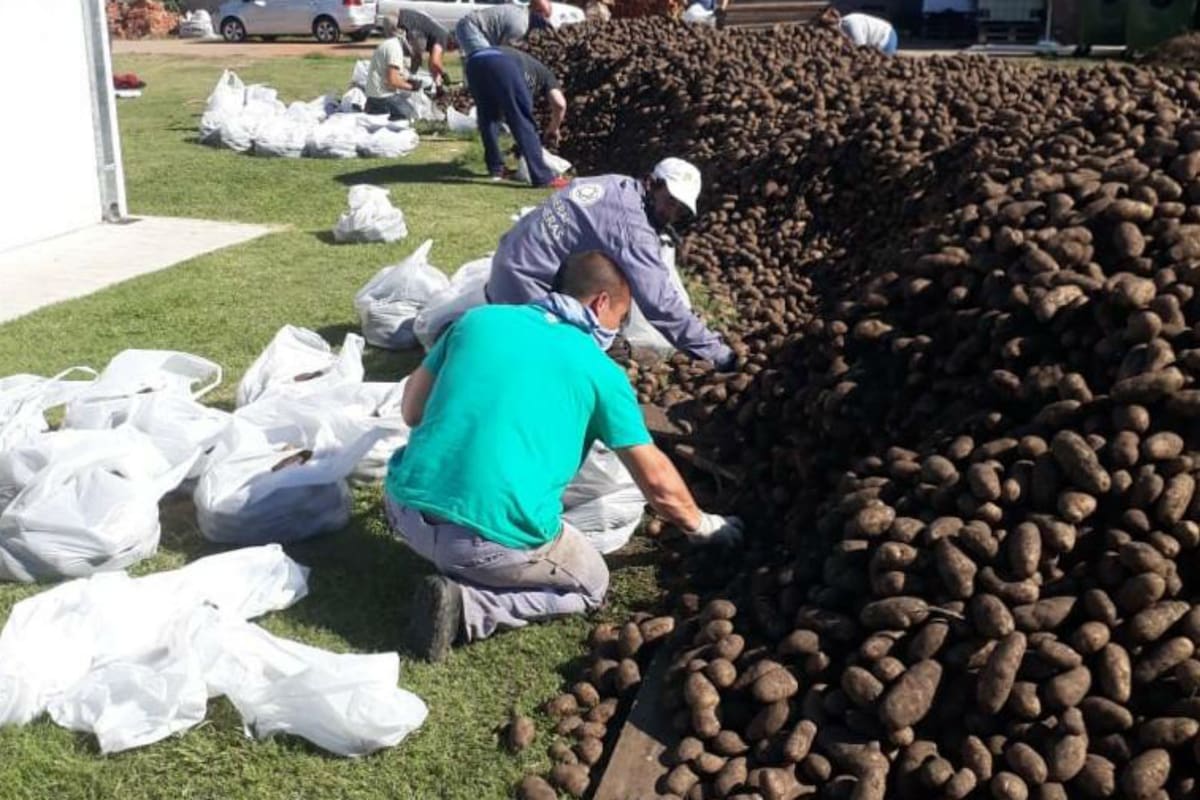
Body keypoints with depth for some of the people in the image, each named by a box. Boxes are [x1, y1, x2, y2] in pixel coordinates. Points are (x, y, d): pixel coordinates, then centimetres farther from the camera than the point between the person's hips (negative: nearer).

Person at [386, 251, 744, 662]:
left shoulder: (479, 318, 11)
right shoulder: (601, 370, 4)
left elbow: (411, 410, 17)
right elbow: (656, 480, 8)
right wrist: (701, 525, 26)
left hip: (405, 509, 5)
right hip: (498, 539, -4)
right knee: (590, 587, 24)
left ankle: (459, 569, 13)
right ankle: (466, 605, 1)